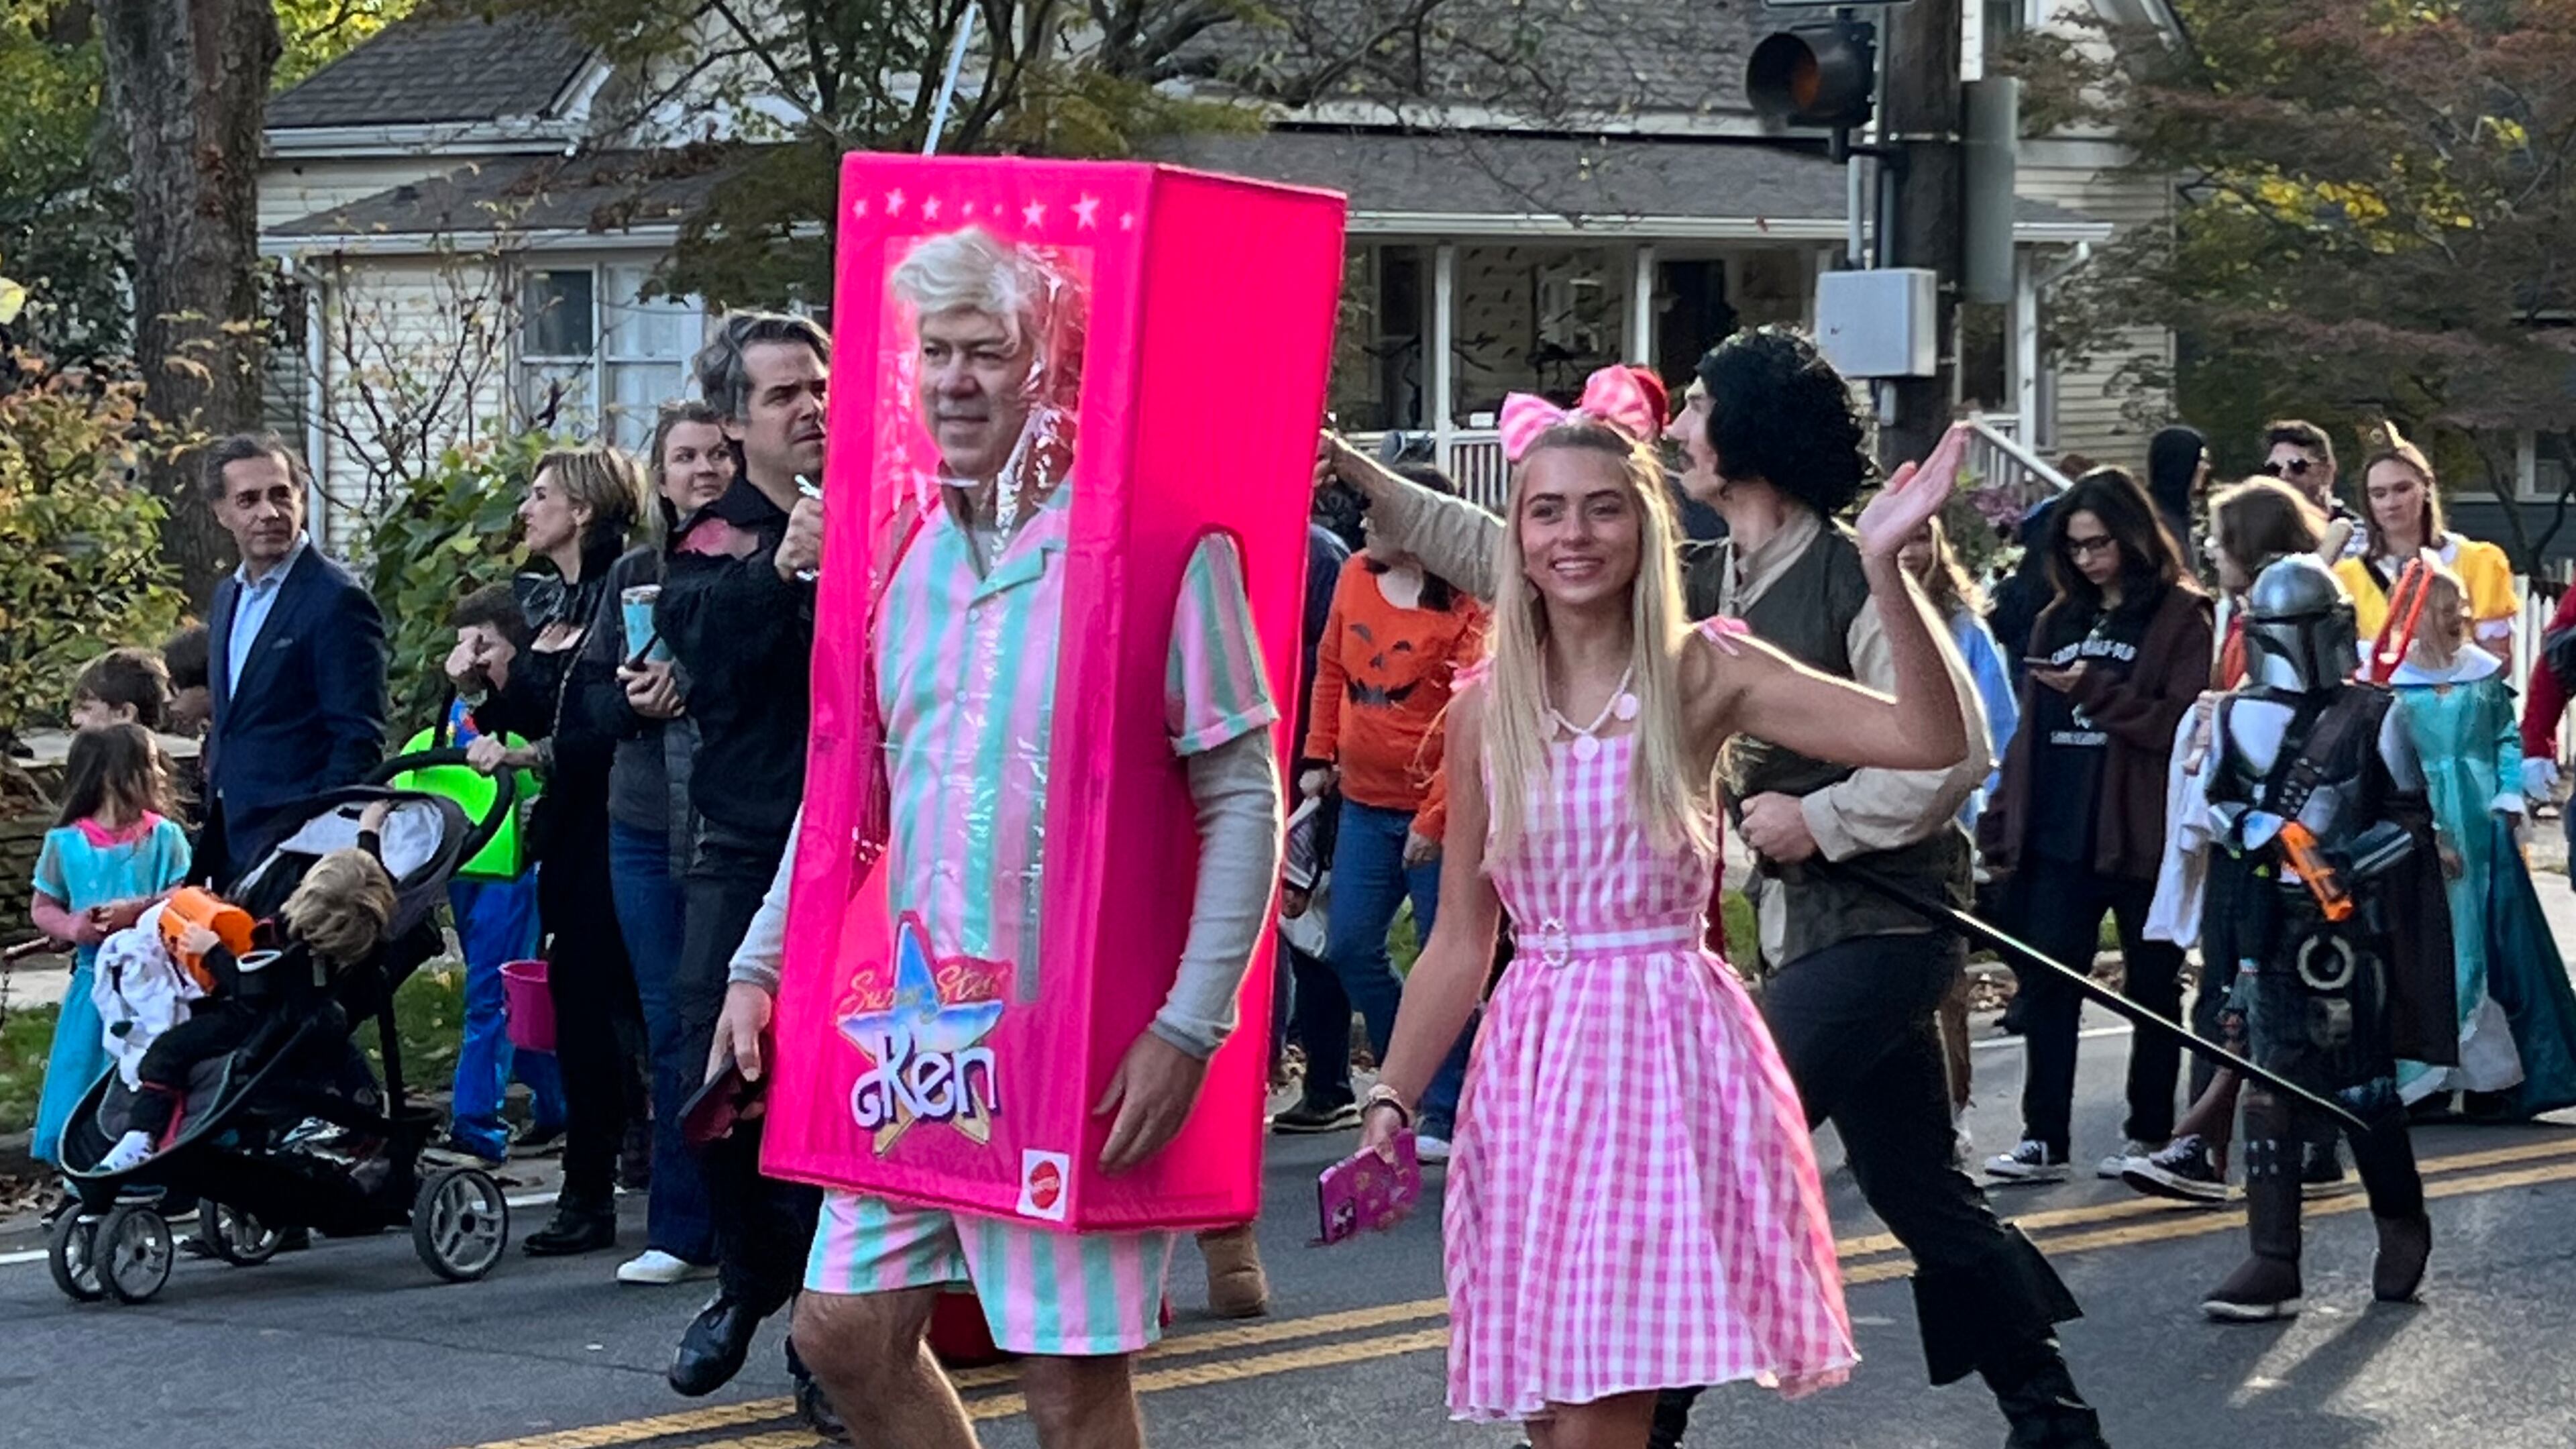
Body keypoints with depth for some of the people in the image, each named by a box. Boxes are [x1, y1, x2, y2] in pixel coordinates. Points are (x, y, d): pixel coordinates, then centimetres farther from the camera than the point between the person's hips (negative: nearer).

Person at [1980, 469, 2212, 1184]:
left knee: (2152, 987, 6)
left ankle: (2151, 1134, 13)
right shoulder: (2058, 621, 16)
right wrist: (2001, 825, 11)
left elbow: (2184, 724, -12)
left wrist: (2098, 691, -18)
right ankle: (2044, 1138, 3)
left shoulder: (2182, 617, -2)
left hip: (2142, 838, -5)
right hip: (2058, 837, 5)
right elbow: (2030, 732, 17)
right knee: (2047, 987, 1)